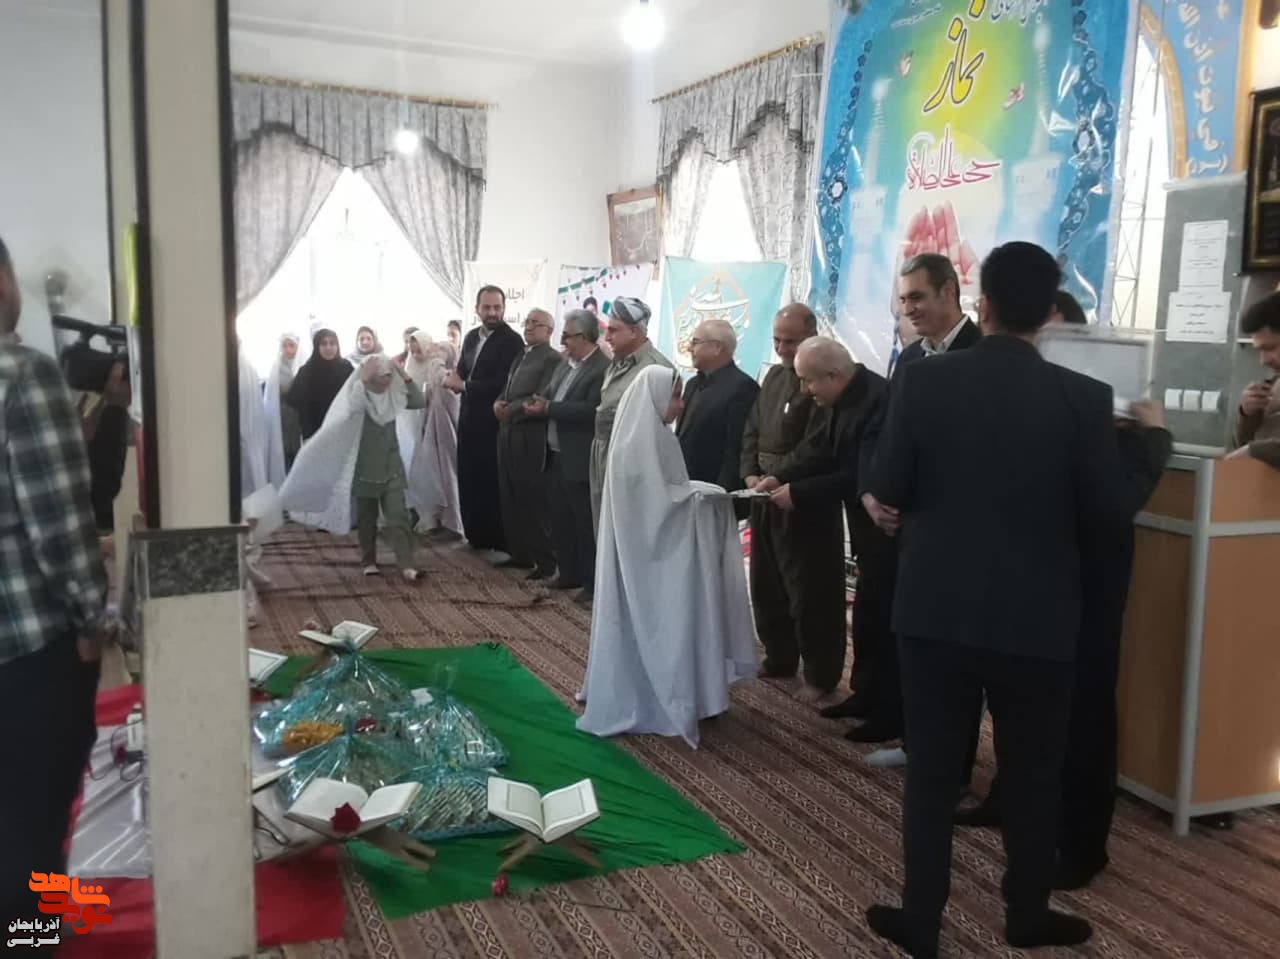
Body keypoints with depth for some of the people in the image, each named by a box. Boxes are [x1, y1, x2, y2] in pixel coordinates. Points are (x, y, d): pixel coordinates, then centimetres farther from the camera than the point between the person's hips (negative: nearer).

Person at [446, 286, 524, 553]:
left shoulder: (512, 340, -13)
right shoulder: (471, 337, 12)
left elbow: (503, 383, -21)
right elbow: (461, 371, 16)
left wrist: (465, 386, -14)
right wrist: (454, 378, -8)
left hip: (494, 421, -7)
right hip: (469, 419, 7)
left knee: (493, 481, -1)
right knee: (469, 478, 12)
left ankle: (499, 541, 9)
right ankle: (475, 534, 25)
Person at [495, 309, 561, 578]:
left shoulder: (552, 358, -8)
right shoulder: (520, 357, 20)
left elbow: (541, 398, -17)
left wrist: (510, 411, -12)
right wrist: (498, 403, -2)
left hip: (531, 436, -8)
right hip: (507, 433, 9)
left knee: (534, 498, -4)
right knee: (511, 497, 11)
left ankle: (545, 560, 3)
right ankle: (520, 553, 20)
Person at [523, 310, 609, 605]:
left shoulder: (603, 368, -16)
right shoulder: (565, 363, 12)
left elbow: (591, 412, -25)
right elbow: (551, 396, 15)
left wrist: (548, 409, -20)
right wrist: (539, 404, -8)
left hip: (579, 461, -8)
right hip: (555, 456, 9)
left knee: (586, 522, 2)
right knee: (560, 520, 16)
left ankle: (593, 583, 12)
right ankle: (569, 573, 29)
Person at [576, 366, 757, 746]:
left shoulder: (654, 437, 10)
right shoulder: (638, 444, -20)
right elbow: (657, 502, -23)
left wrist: (696, 493, 3)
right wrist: (702, 495, -14)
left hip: (662, 548, 10)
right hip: (649, 551, -10)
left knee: (660, 620, 15)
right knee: (651, 619, 0)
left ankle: (644, 694, 24)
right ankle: (647, 702, 11)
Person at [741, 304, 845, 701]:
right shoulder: (773, 376, 14)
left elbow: (815, 448, -19)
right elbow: (752, 429, 15)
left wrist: (777, 480, -18)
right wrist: (750, 473, 0)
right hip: (766, 498, 8)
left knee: (810, 593, 0)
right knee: (766, 586, 15)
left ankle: (820, 675, 12)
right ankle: (779, 659, 30)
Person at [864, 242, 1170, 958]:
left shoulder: (924, 381, -9)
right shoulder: (1083, 397, -11)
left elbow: (888, 490, -4)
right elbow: (1111, 511, -5)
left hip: (936, 609, 1)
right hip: (1037, 619, 0)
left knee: (933, 767, 12)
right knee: (1034, 773, 17)